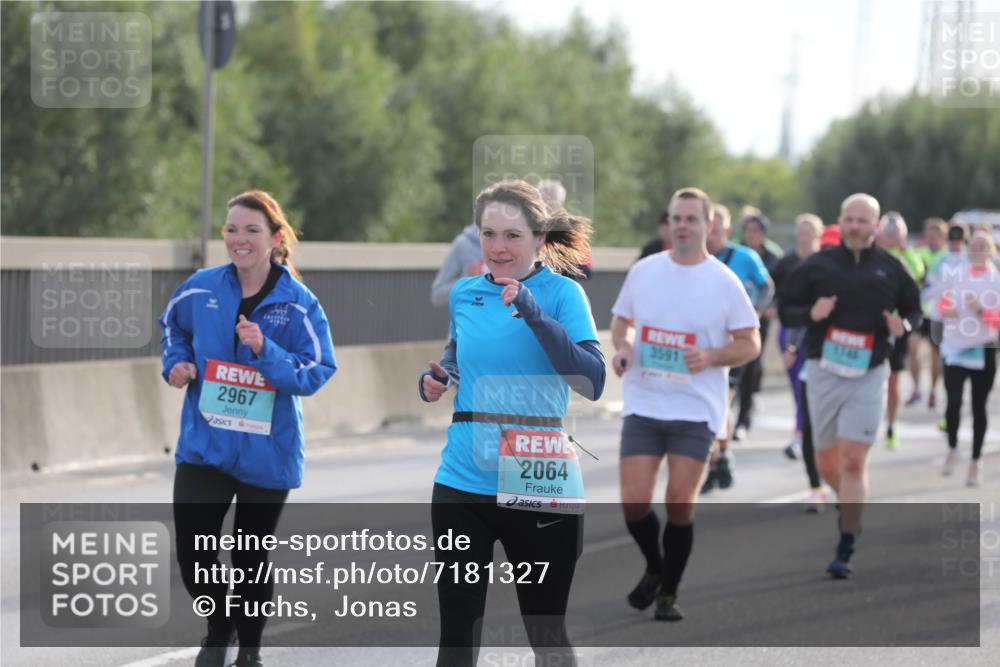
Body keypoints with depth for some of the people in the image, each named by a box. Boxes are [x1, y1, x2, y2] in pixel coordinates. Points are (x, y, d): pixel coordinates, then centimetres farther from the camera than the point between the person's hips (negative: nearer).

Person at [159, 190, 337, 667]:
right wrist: (177, 362, 0)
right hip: (204, 445, 2)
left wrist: (264, 350, -28)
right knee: (193, 555, -6)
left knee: (251, 558, 12)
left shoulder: (298, 303, -12)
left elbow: (317, 371, -15)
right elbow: (173, 324, 18)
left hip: (267, 453, -2)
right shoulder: (202, 288, -4)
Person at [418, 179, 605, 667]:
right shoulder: (464, 293, 6)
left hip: (539, 489, -3)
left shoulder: (561, 293, -7)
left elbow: (592, 381, -19)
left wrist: (534, 314, -26)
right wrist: (437, 378, 4)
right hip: (462, 484, 3)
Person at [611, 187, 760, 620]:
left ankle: (669, 593, 11)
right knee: (634, 502, -7)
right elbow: (621, 320, 18)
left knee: (680, 504, -5)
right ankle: (654, 567, 22)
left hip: (696, 410, -2)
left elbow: (750, 344, 1)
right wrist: (622, 347, -4)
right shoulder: (643, 271, 6)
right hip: (643, 405, 2)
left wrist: (710, 357, -17)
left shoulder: (724, 282, -2)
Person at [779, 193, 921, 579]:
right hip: (823, 372, 2)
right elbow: (785, 311, 6)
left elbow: (914, 309, 16)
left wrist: (903, 325, -7)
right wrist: (810, 313, -16)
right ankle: (852, 507, 43)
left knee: (854, 461, -11)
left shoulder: (891, 269, 4)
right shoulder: (817, 265, 4)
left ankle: (845, 552, -9)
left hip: (868, 376, -2)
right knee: (827, 463, 10)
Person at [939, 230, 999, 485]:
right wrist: (946, 310, -3)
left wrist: (979, 310, -22)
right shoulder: (955, 275, 5)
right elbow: (944, 304, 18)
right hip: (954, 348, 2)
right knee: (953, 402, -10)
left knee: (979, 407, 5)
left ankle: (975, 462, 17)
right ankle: (952, 449, 16)